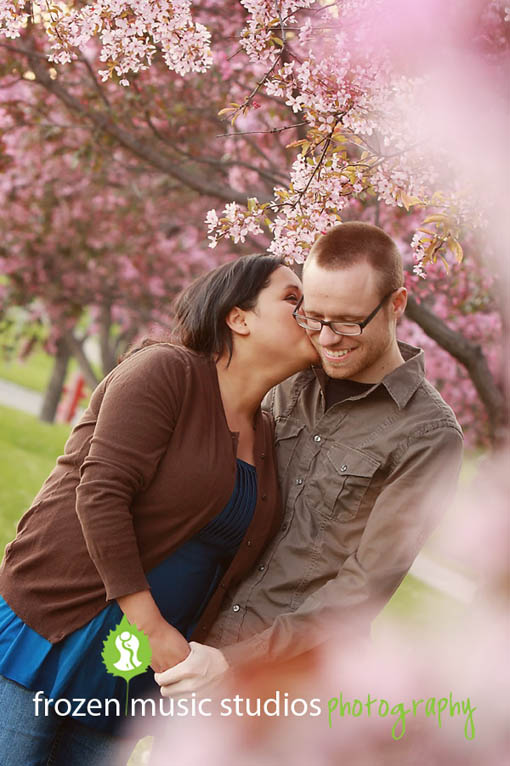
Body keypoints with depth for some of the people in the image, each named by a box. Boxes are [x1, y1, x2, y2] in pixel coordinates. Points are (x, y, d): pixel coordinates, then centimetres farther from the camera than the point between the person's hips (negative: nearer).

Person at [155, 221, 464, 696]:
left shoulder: (427, 436, -12)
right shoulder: (291, 386, 6)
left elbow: (365, 586, -15)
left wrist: (236, 658, -21)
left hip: (291, 672, -5)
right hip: (204, 644, 5)